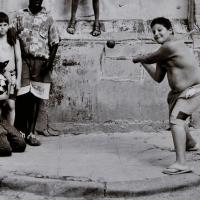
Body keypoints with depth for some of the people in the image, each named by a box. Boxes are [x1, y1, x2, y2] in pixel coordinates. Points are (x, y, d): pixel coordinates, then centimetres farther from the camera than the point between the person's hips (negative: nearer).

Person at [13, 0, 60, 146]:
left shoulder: (48, 18, 9)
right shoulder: (20, 15, 11)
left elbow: (54, 42, 6)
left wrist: (50, 60, -8)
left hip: (41, 62, 0)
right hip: (23, 59, 0)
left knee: (35, 98, 1)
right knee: (22, 96, -7)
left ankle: (31, 133, 7)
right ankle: (20, 131, 2)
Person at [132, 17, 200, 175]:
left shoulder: (171, 46, -23)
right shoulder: (163, 53, 7)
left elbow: (150, 58, -13)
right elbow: (158, 78, 6)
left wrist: (138, 58, 8)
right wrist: (143, 61, 6)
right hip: (178, 91, 11)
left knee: (176, 120, -26)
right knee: (177, 117, 31)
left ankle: (181, 163, -30)